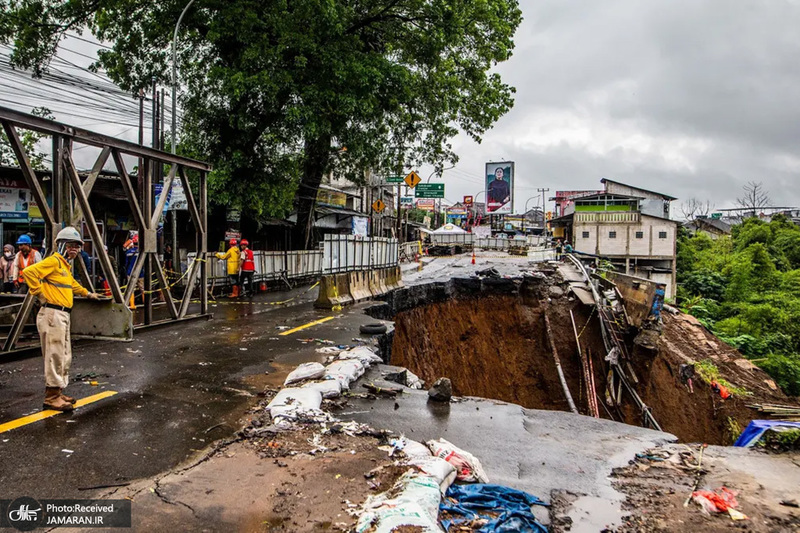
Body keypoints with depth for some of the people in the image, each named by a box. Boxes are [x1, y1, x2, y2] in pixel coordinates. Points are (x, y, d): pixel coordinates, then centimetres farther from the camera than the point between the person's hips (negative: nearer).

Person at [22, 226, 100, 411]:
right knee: (55, 356, -8)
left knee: (65, 357, 13)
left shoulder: (65, 265, 21)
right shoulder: (53, 261, -9)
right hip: (52, 314, -10)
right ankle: (51, 398, -3)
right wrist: (40, 293, -19)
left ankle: (58, 393, 20)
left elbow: (72, 284, 40)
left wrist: (88, 294, 49)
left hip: (63, 315, 10)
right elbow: (29, 271, -24)